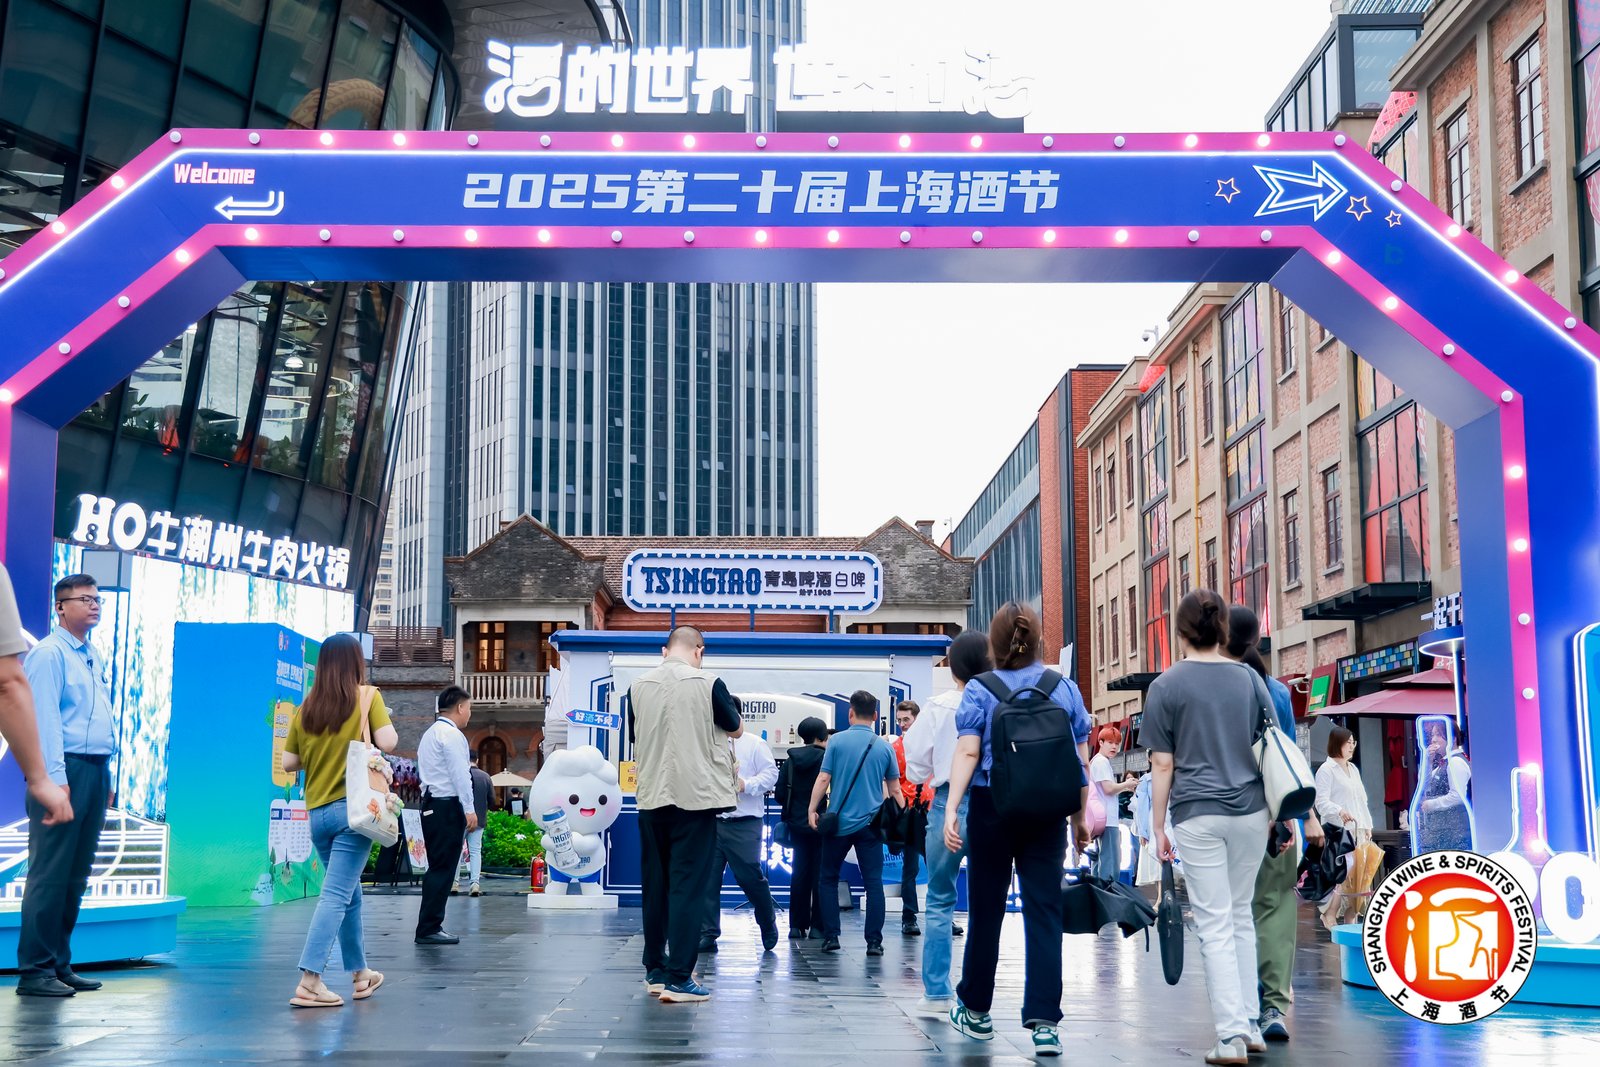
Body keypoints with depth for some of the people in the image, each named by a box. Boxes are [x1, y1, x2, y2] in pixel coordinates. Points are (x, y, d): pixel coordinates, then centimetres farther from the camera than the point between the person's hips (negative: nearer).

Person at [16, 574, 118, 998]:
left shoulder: (88, 658, 21)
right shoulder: (49, 654, -6)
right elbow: (45, 720, -14)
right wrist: (55, 780, -21)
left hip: (95, 772, 9)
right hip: (66, 769, -9)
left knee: (76, 876, 10)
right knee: (50, 874, -7)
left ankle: (60, 965, 16)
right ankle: (35, 970, -4)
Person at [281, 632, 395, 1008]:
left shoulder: (307, 706, 7)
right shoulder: (366, 696, -4)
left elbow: (289, 762, 7)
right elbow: (388, 742, -15)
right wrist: (389, 729, 6)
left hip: (317, 812, 5)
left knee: (349, 892, 19)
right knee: (336, 895, -7)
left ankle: (360, 973, 29)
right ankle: (309, 982, -16)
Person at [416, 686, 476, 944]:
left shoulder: (430, 734, 22)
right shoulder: (451, 734, -10)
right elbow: (460, 774, -16)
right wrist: (469, 809, -16)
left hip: (431, 804, 10)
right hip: (448, 806, -10)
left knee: (438, 868, 13)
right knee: (443, 869, -8)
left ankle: (429, 927, 14)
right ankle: (429, 929, -7)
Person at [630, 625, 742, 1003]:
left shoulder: (639, 686, 3)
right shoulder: (708, 683, -8)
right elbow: (736, 729, 8)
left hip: (652, 799, 4)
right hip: (696, 798, -4)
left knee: (655, 884, 13)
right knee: (688, 887, -3)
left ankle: (655, 971, 21)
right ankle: (678, 979, -6)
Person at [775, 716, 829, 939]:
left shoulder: (790, 761, 2)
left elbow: (780, 795, 1)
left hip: (797, 825, 4)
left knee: (799, 873, 10)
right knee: (821, 874, 3)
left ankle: (797, 925, 9)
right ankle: (818, 925, 2)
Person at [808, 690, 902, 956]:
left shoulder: (837, 741, -3)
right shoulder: (884, 746, 3)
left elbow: (823, 779, -7)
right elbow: (894, 789, 9)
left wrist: (812, 809, 0)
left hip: (838, 822, -1)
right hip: (869, 824, 1)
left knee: (829, 879, 12)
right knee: (873, 882, 2)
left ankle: (831, 937, 8)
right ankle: (874, 941, -3)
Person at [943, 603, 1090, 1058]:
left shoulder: (980, 689, -1)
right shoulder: (1065, 689, 6)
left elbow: (968, 753, -11)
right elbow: (1082, 760, 6)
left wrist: (951, 809, -14)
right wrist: (1081, 815, 15)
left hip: (992, 807, -1)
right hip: (1047, 814, 1)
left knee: (985, 910, 10)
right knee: (1044, 913, 0)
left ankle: (976, 1010, 26)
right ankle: (1044, 1022, -7)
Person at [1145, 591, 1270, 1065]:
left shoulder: (1167, 685, -4)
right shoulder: (1249, 679, 6)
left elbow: (1163, 764, -4)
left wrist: (1158, 826, 2)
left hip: (1198, 815, -3)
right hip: (1250, 811, 3)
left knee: (1215, 926, 0)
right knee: (1241, 917, 17)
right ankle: (1251, 1024, 18)